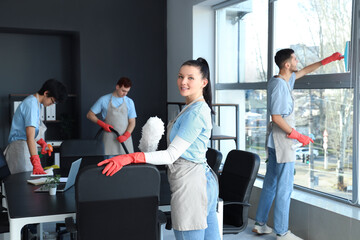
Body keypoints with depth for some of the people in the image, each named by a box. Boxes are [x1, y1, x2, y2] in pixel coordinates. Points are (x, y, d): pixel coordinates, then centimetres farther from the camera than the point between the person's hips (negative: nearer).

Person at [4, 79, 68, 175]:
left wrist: (42, 142, 13)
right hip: (20, 147, -10)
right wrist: (36, 163, -35)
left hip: (26, 147, 10)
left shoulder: (36, 102, 13)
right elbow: (30, 137, -28)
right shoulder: (31, 105, -18)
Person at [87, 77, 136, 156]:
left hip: (125, 138, 2)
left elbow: (132, 122, 5)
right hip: (109, 137, -2)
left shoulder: (129, 102, 7)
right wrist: (102, 124, -9)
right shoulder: (104, 100, 1)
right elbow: (90, 115, 6)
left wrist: (126, 136, -11)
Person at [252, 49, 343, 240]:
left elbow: (304, 71, 27)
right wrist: (298, 136, -16)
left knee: (270, 184, 15)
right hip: (283, 141, -10)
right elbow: (276, 117, -21)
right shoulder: (279, 85, -19)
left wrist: (327, 60, 26)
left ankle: (260, 224, 24)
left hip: (276, 141, 10)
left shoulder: (285, 80, 10)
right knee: (285, 187, -4)